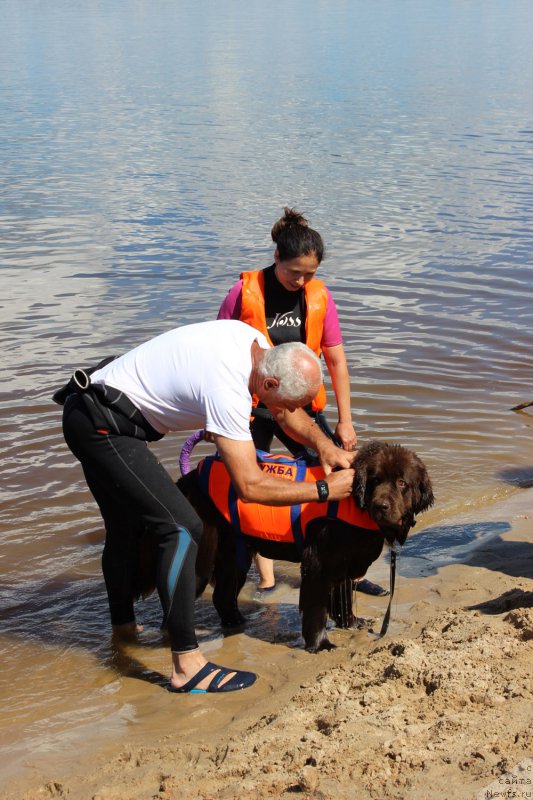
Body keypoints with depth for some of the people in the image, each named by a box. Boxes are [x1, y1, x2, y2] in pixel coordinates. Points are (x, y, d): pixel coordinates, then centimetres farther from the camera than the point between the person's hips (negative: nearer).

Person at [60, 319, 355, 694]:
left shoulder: (256, 342, -2)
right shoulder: (228, 390, -29)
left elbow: (289, 414, 12)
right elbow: (250, 486, -27)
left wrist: (324, 445, -3)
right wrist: (324, 490, -20)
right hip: (102, 424, -10)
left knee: (126, 523, 25)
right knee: (182, 526, -15)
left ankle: (122, 624, 46)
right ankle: (187, 666, -13)